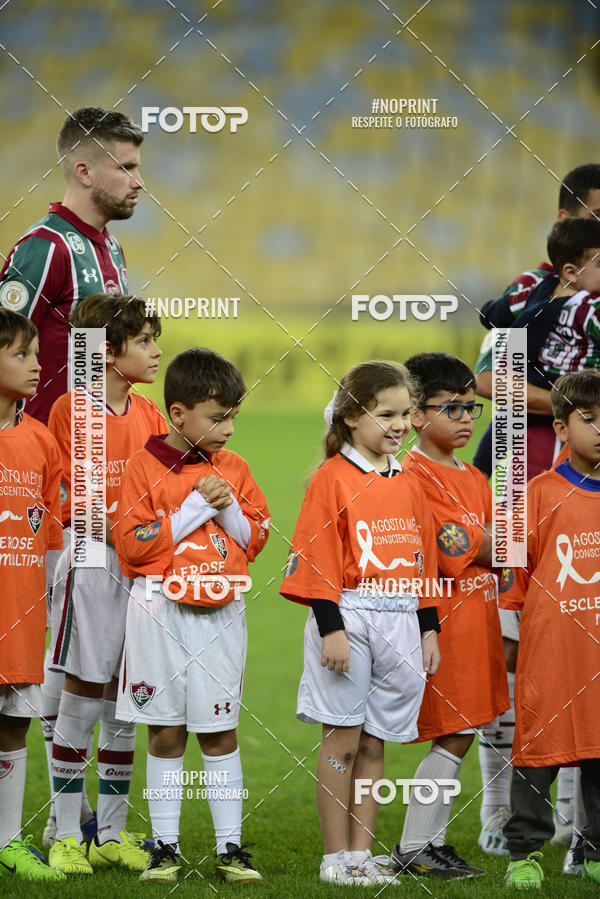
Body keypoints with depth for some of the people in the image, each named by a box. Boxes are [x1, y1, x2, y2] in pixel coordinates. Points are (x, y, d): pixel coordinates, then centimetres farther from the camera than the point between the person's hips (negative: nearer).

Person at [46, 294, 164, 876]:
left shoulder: (150, 415, 12)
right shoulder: (71, 409, -5)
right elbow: (68, 501, -7)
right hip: (91, 562, -5)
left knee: (124, 702, 8)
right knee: (81, 698, -3)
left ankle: (112, 836, 15)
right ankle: (66, 836, 4)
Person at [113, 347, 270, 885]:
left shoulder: (233, 468, 8)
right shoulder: (147, 466, -3)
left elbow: (256, 539, 10)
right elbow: (132, 545, -9)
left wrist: (229, 509, -8)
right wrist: (194, 509, -12)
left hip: (221, 613, 2)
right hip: (161, 612, -2)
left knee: (220, 734, 4)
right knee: (166, 734, 2)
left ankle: (231, 846, 7)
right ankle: (165, 848, 8)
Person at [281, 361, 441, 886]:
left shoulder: (408, 485, 14)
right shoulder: (333, 479, -6)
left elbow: (424, 561, 18)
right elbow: (316, 558, -10)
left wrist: (428, 629, 14)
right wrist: (331, 627, -15)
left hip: (399, 621, 5)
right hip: (348, 617, -5)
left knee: (373, 744, 8)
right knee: (342, 742, -2)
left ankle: (362, 853, 13)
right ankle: (336, 858, 4)